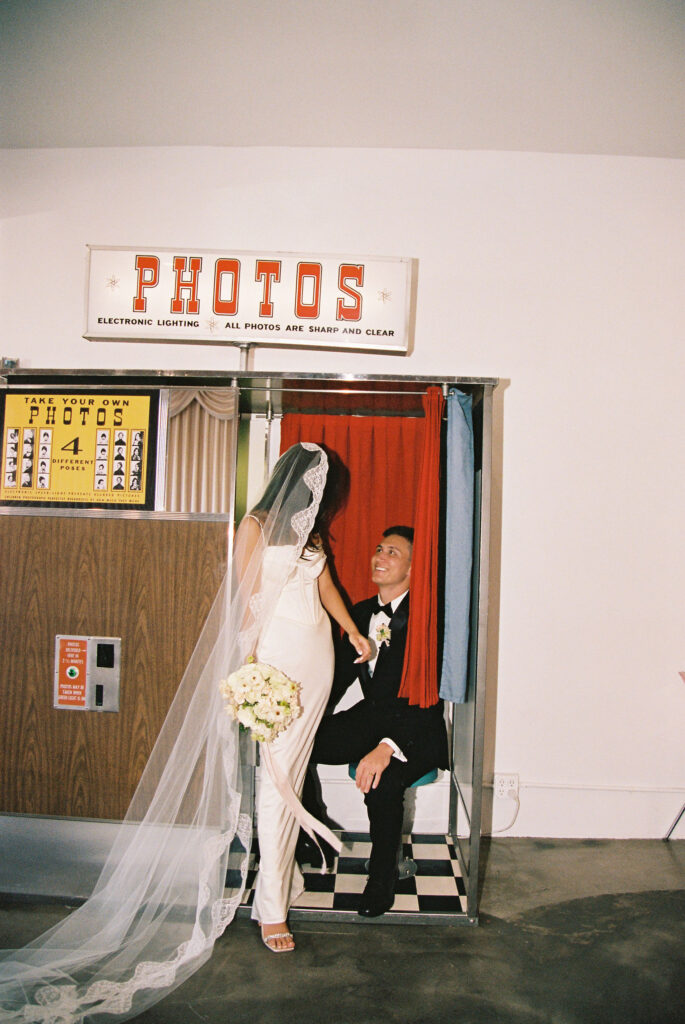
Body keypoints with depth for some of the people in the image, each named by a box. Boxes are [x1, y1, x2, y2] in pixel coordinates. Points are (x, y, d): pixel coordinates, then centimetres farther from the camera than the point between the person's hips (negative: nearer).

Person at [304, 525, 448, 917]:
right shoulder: (361, 613, 8)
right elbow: (341, 675, 10)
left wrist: (388, 747, -38)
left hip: (415, 730, -7)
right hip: (370, 720, 7)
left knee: (382, 784, -35)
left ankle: (383, 876, -6)